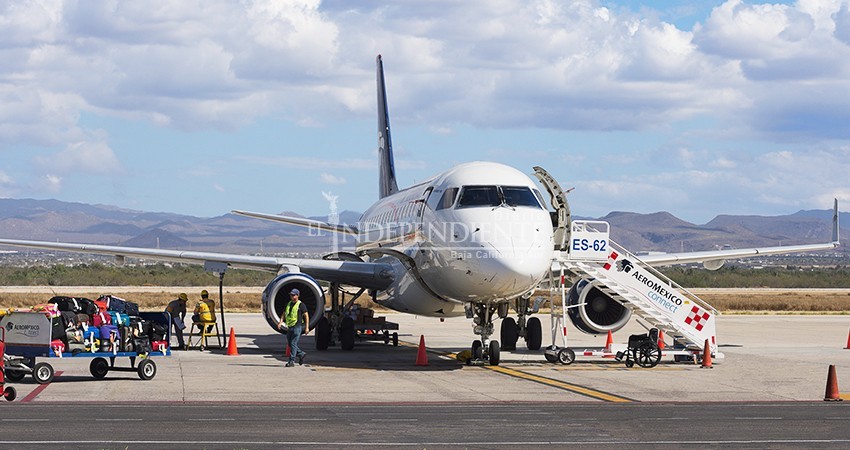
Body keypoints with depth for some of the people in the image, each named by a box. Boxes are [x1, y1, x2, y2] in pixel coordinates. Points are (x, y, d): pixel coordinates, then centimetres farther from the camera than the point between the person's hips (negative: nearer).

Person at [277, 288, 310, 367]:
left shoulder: (301, 305, -4)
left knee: (293, 344, -11)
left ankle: (291, 361, -9)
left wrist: (307, 327, -10)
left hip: (297, 327, -7)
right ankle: (301, 354, 30)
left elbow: (306, 316, -4)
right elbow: (284, 315, 13)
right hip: (289, 327, 7)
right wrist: (280, 322, -5)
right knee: (290, 344, 10)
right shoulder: (288, 304, 15)